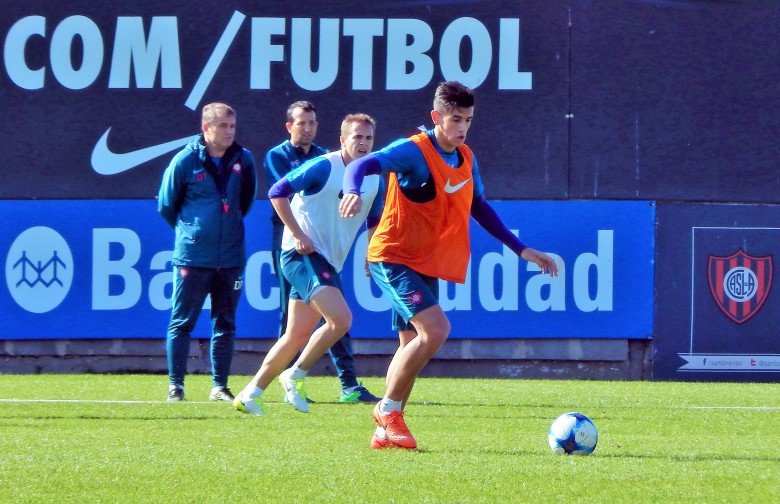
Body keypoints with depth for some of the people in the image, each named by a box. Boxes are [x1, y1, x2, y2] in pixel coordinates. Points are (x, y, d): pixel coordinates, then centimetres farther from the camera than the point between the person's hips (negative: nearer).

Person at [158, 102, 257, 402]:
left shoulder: (243, 160, 3)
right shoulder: (186, 161, -6)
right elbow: (166, 205, 6)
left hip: (231, 256, 3)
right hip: (192, 256, -3)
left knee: (225, 324, 7)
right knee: (182, 322, -1)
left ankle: (220, 386, 14)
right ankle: (175, 385, 4)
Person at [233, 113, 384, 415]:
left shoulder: (375, 180, 9)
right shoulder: (324, 167, -12)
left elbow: (374, 221, 25)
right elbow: (277, 192, -13)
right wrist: (299, 234, -16)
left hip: (329, 262, 8)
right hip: (302, 254, -8)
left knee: (298, 336, 9)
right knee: (341, 319, -22)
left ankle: (251, 393, 18)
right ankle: (294, 376, -6)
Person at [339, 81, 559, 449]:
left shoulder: (466, 159, 9)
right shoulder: (414, 151, -16)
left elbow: (479, 208, 22)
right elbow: (362, 165, -30)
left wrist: (521, 249, 19)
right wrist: (353, 192, -53)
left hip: (427, 265, 8)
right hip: (394, 258, -8)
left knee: (413, 344, 8)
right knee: (436, 329, -22)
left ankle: (386, 431, 16)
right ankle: (389, 409, -9)